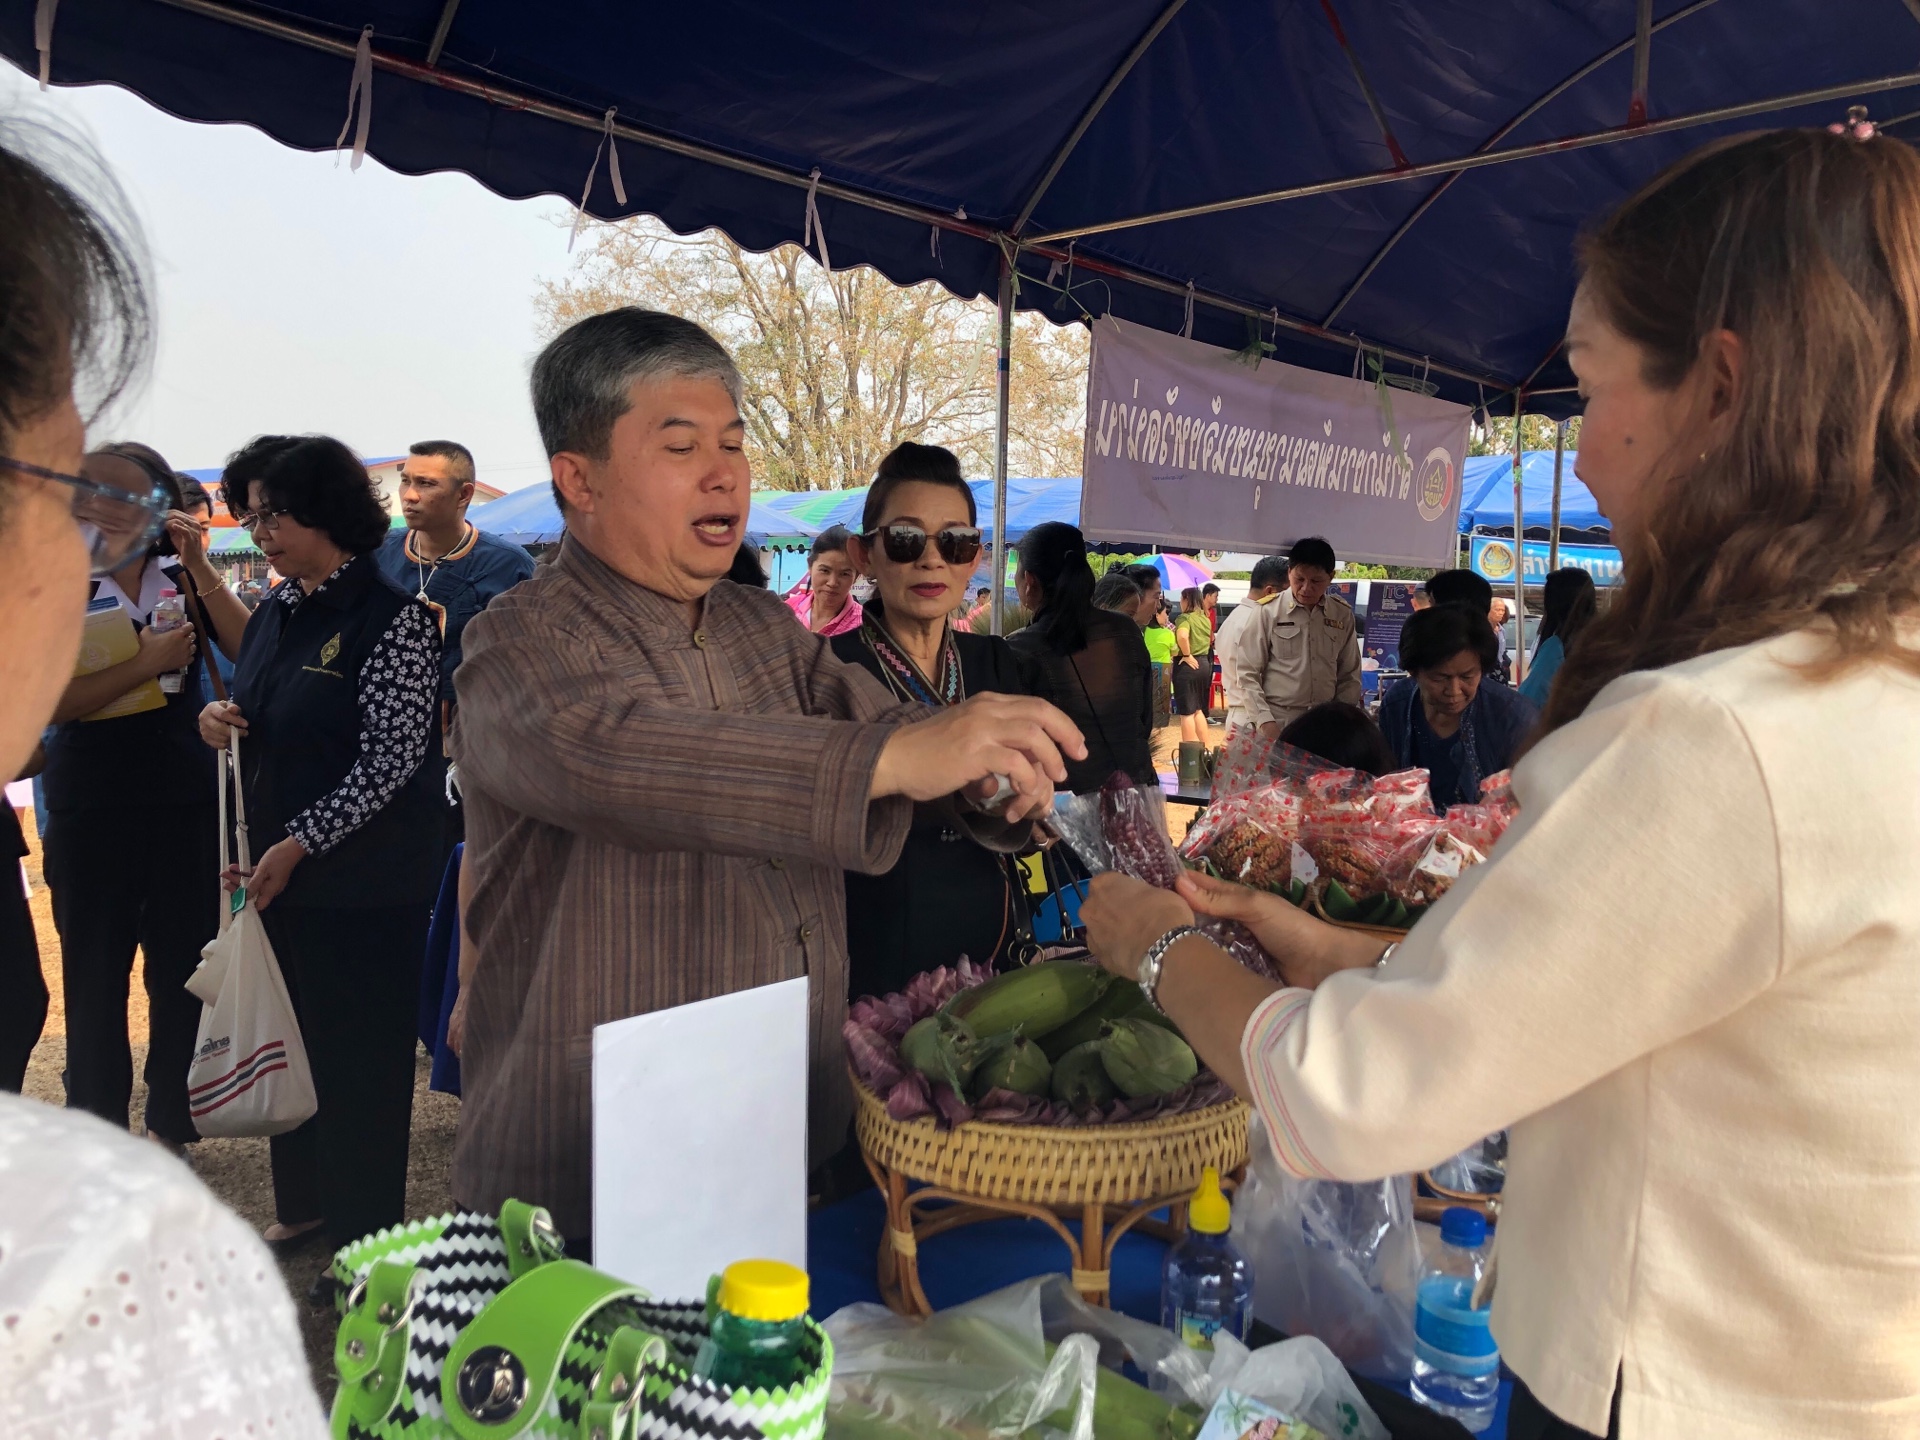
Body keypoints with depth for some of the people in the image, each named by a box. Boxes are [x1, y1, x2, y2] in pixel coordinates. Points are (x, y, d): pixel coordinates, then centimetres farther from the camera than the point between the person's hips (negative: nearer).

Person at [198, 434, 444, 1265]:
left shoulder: (391, 618, -15)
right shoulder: (276, 611, 9)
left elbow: (390, 763, -17)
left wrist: (298, 845, -17)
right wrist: (218, 721, 0)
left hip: (367, 876, -7)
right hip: (281, 865, 7)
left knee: (360, 1050, 4)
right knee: (293, 1037, 17)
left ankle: (366, 1231, 22)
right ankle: (305, 1204, 36)